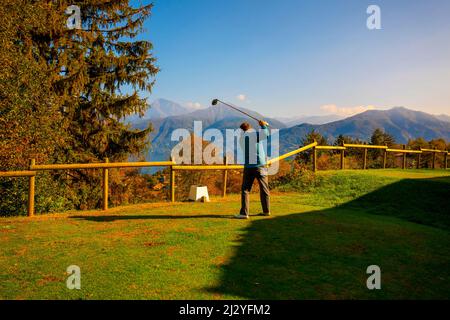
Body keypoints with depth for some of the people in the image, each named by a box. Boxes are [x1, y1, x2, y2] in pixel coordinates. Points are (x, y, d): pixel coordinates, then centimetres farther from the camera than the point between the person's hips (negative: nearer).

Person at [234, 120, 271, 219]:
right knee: (264, 189, 12)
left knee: (245, 190, 4)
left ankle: (244, 213, -4)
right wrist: (264, 125, -3)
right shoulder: (256, 134, -3)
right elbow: (266, 133, -22)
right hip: (260, 165, -1)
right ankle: (266, 211, 22)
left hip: (248, 166, 1)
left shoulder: (242, 138, 10)